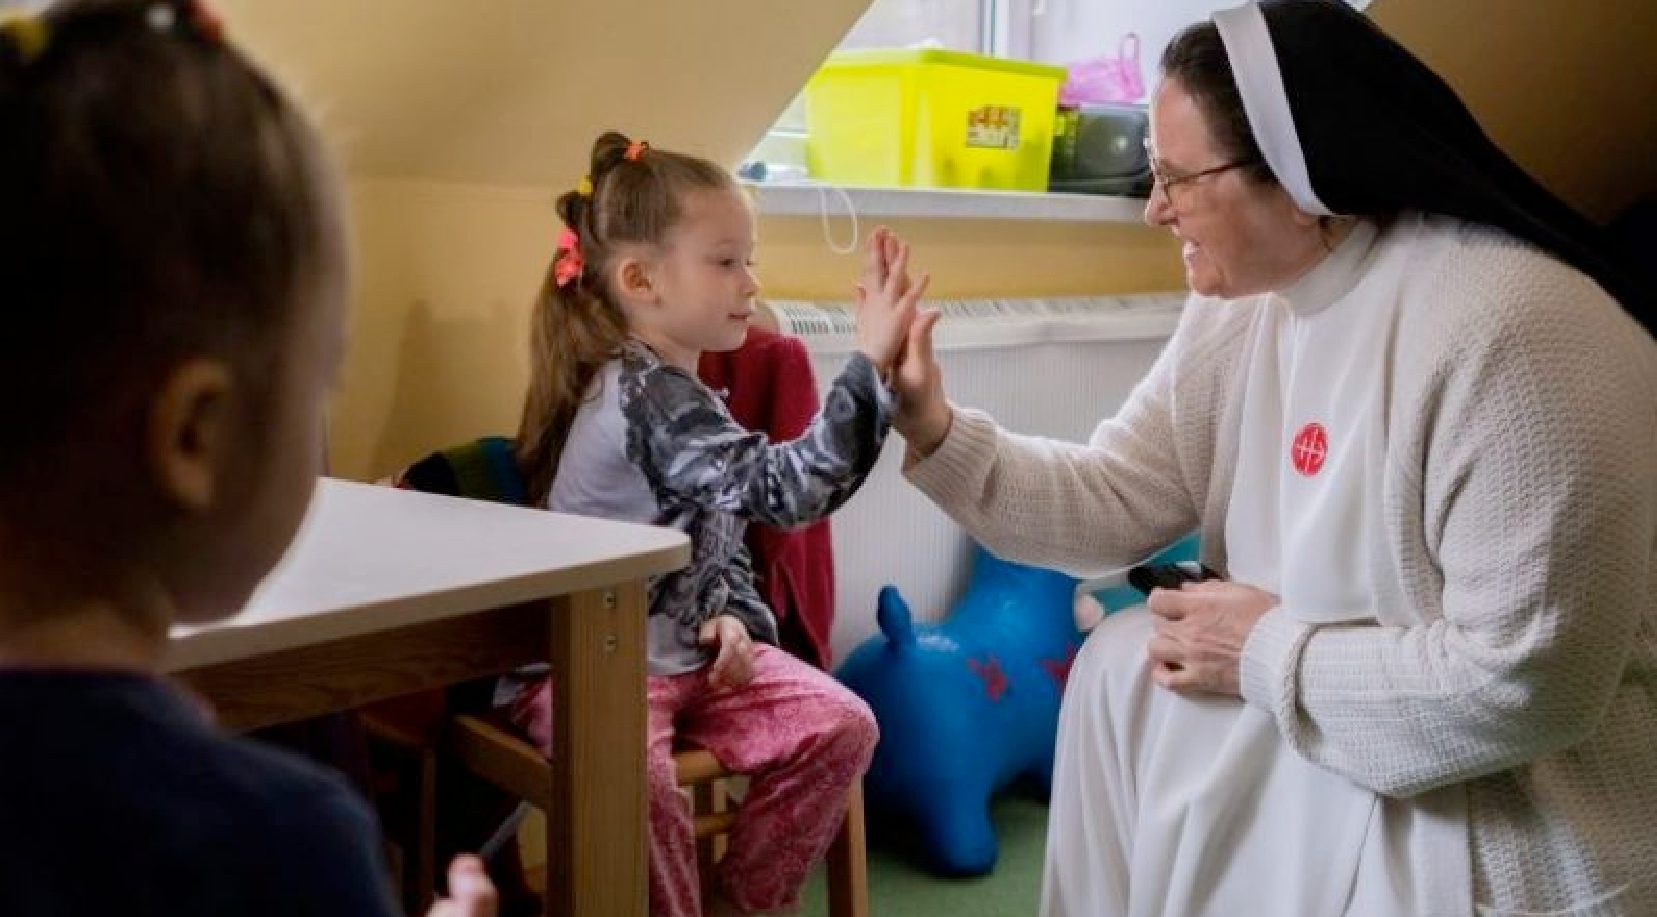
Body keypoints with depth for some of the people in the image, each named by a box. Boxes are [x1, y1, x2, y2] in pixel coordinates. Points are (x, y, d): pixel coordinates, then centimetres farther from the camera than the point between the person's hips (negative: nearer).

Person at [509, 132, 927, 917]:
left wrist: (736, 615, 0)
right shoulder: (645, 392, -20)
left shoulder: (674, 391, 11)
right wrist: (870, 365, -36)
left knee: (838, 726, -5)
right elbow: (779, 488, -32)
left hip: (685, 648, 9)